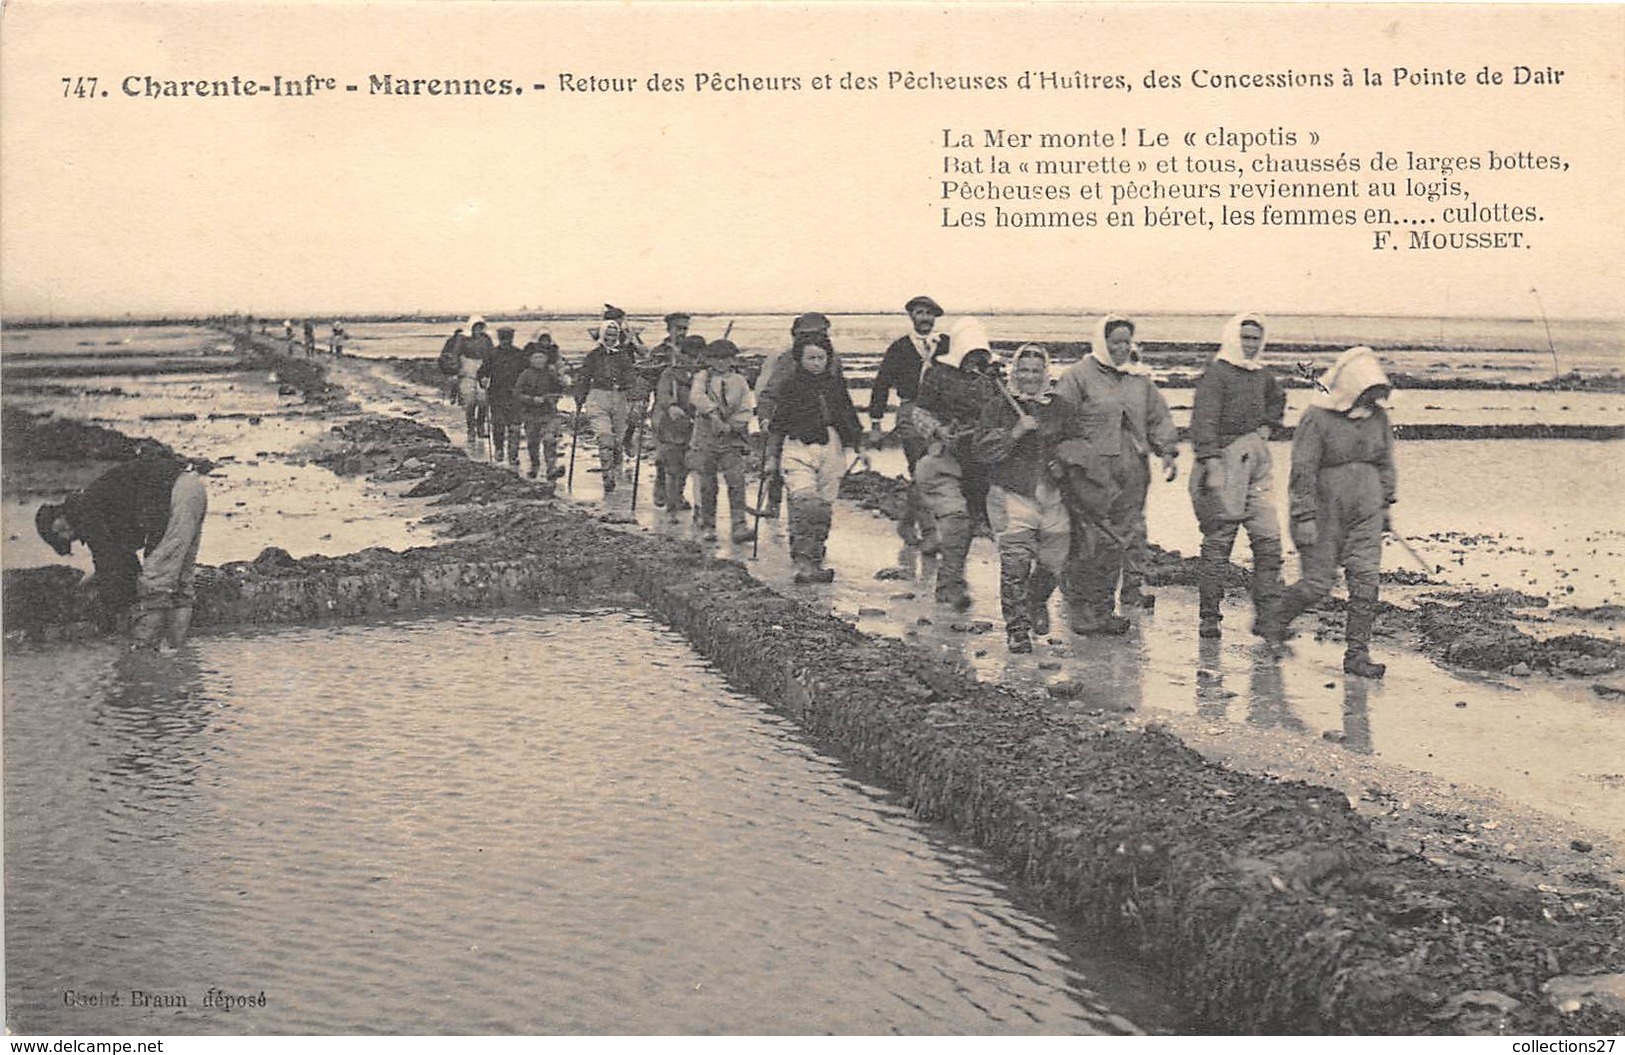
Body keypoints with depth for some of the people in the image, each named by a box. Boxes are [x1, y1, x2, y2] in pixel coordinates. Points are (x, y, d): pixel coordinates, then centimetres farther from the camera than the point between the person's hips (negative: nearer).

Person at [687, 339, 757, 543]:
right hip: (705, 440, -1)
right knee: (707, 486, 2)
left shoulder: (740, 381, 10)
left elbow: (746, 411, 4)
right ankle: (707, 527, 16)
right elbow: (695, 396, -14)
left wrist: (730, 425, -11)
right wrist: (713, 412, -26)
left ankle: (739, 527, -14)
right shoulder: (703, 377, 6)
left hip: (731, 441, 1)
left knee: (737, 481, -12)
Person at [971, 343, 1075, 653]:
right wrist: (1015, 432, -19)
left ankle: (1038, 603, 40)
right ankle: (1017, 628, 2)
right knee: (1015, 563, -10)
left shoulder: (1059, 408, 9)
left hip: (1052, 496, 4)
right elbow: (981, 449, -9)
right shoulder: (998, 405, -1)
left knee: (1054, 561, 8)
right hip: (1012, 495, -3)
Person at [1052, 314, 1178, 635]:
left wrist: (1168, 451, 8)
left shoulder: (1139, 381, 17)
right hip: (1091, 473, -6)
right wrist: (1061, 457, -14)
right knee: (1092, 542, -8)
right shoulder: (1078, 377, -2)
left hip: (1131, 474, 6)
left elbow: (1159, 417, 21)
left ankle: (1103, 610, 15)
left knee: (1117, 542, 7)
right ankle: (1082, 610, 2)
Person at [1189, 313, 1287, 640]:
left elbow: (1278, 400, 37)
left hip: (1258, 465, 7)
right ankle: (1209, 617, 7)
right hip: (1226, 461, -7)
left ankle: (1268, 617, 6)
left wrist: (1268, 425, 19)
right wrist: (1209, 461, -24)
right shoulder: (1217, 373, -7)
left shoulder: (1261, 375, 15)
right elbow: (1204, 419, -15)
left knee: (1269, 540, 1)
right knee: (1218, 542, -2)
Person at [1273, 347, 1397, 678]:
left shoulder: (1377, 417, 5)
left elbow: (1386, 464, 18)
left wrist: (1385, 505, 18)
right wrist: (1304, 519, -16)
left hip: (1365, 514, 5)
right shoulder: (1317, 419, -13)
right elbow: (1303, 472, -13)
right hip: (1325, 514, -5)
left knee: (1365, 582, -3)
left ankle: (1356, 653, 4)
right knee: (1316, 585, -3)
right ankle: (1274, 622, 24)